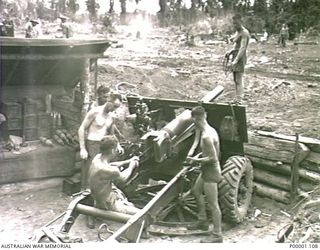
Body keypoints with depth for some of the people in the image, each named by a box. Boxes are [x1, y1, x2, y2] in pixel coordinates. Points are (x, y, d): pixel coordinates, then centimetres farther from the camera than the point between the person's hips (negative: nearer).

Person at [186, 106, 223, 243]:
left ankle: (217, 235, 13)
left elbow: (213, 158, -26)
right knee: (196, 191, 27)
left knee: (213, 204, 0)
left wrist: (196, 160, -16)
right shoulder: (211, 130, 3)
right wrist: (199, 155, 3)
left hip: (211, 171, -11)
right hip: (206, 170, 11)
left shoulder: (206, 136, -27)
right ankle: (202, 221, 40)